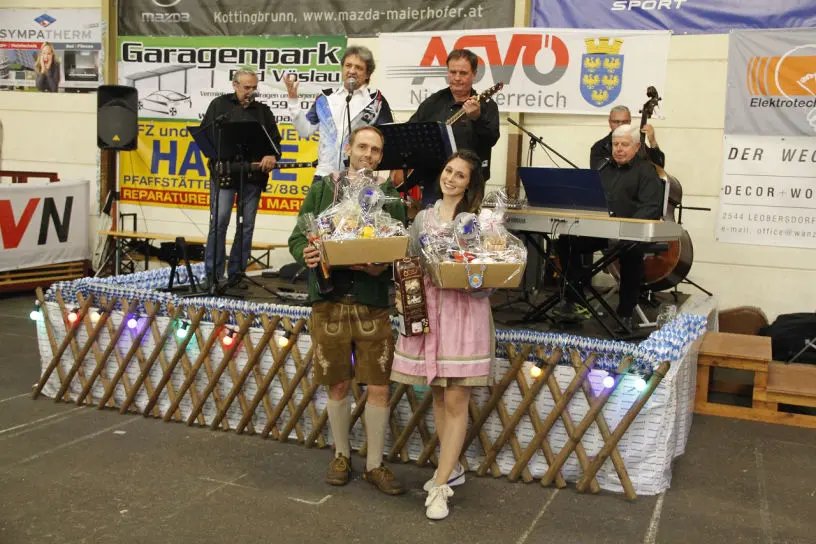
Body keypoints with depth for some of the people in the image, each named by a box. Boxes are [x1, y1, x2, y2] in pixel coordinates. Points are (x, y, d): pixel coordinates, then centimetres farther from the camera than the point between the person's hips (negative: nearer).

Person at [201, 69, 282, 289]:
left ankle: (236, 274, 12)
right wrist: (220, 156, -15)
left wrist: (272, 155, -12)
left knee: (247, 226, 4)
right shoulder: (220, 105, 9)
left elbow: (275, 139, 10)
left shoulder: (263, 111, 16)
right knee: (218, 222, -8)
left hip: (253, 175, 3)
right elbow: (205, 134, 2)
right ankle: (213, 275, -1)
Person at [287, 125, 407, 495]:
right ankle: (341, 456, 30)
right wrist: (306, 254, -18)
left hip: (373, 305, 0)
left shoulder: (390, 197, 8)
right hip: (330, 301, 0)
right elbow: (298, 237, 5)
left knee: (378, 388, 2)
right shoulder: (321, 190, 7)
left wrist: (383, 265, -19)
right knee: (338, 385, 11)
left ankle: (374, 465, 18)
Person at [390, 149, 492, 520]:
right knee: (438, 395, 12)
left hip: (465, 310, -4)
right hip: (428, 309, 5)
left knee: (455, 400, -3)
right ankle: (452, 468, 29)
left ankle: (440, 486, 3)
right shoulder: (424, 217, 13)